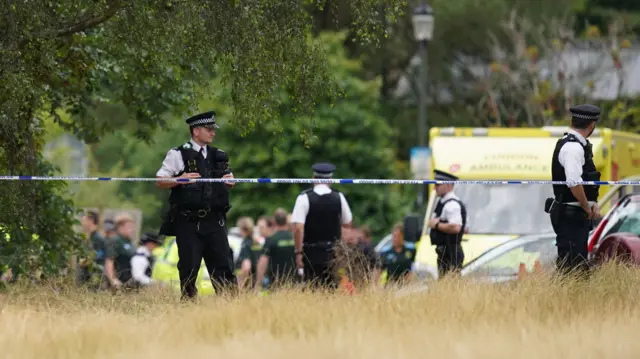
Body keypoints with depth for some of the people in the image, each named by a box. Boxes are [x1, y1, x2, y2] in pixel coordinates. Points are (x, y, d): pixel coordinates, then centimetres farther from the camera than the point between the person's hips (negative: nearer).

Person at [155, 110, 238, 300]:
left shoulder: (219, 156, 17)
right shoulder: (178, 155, 2)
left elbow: (226, 183, 28)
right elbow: (160, 181, -2)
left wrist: (230, 183, 5)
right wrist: (180, 180, -18)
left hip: (214, 220, 4)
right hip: (188, 222, -4)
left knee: (223, 264, -1)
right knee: (189, 267, -2)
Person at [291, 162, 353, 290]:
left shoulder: (304, 198, -9)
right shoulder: (339, 197, 0)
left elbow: (298, 228, -15)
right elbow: (348, 223, 11)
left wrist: (298, 252, -10)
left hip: (311, 253, -3)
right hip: (333, 253, 3)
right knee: (332, 289, 9)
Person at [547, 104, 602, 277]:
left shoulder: (580, 145, 14)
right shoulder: (572, 147, -18)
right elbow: (574, 183, -27)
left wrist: (593, 204, 8)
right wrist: (587, 208, -14)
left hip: (577, 217, 10)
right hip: (570, 216, -10)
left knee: (580, 265, 15)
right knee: (570, 267, -9)